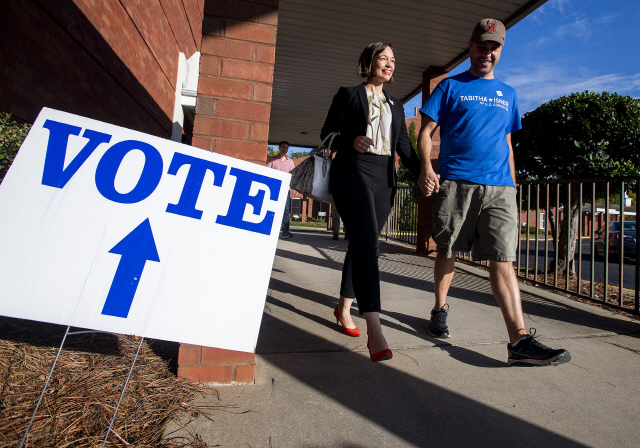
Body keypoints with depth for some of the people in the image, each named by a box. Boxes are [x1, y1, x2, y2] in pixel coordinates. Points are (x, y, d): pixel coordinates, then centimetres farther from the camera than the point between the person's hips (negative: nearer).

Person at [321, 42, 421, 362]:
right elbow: (327, 134, 5)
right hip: (353, 173, -6)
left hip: (383, 180, 6)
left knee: (363, 244, 9)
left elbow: (404, 146, 18)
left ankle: (344, 307, 26)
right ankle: (374, 330, -27)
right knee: (367, 243, -21)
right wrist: (351, 142, -15)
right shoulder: (348, 95, 9)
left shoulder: (396, 105, 23)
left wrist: (424, 175, 4)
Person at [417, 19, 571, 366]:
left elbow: (507, 143, 25)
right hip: (454, 184, -2)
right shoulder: (450, 86, 12)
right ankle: (440, 309, 28)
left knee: (503, 259, -6)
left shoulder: (507, 94, 24)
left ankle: (520, 340, -10)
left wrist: (512, 183, 16)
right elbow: (425, 132, 4)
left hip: (498, 188, 3)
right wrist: (426, 167, -13)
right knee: (446, 251, 6)